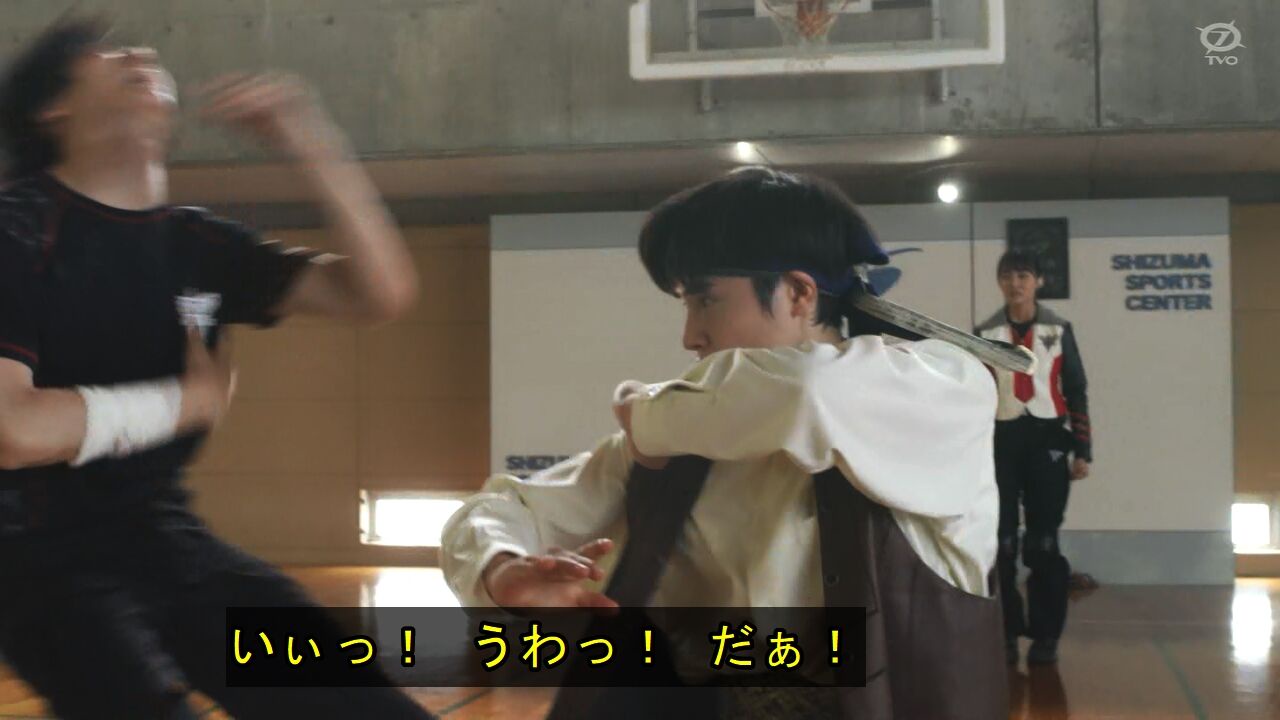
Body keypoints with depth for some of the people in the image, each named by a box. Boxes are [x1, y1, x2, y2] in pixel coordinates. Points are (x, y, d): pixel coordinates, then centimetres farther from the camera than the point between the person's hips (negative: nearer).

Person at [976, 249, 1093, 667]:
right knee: (1001, 541, 1)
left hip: (1047, 440, -1)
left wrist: (1082, 450, -1)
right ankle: (1006, 633, 9)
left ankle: (1045, 636, 6)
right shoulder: (985, 334, 7)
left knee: (1044, 542, -1)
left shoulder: (1059, 330, 6)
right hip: (1000, 441, 1)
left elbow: (1076, 392, 5)